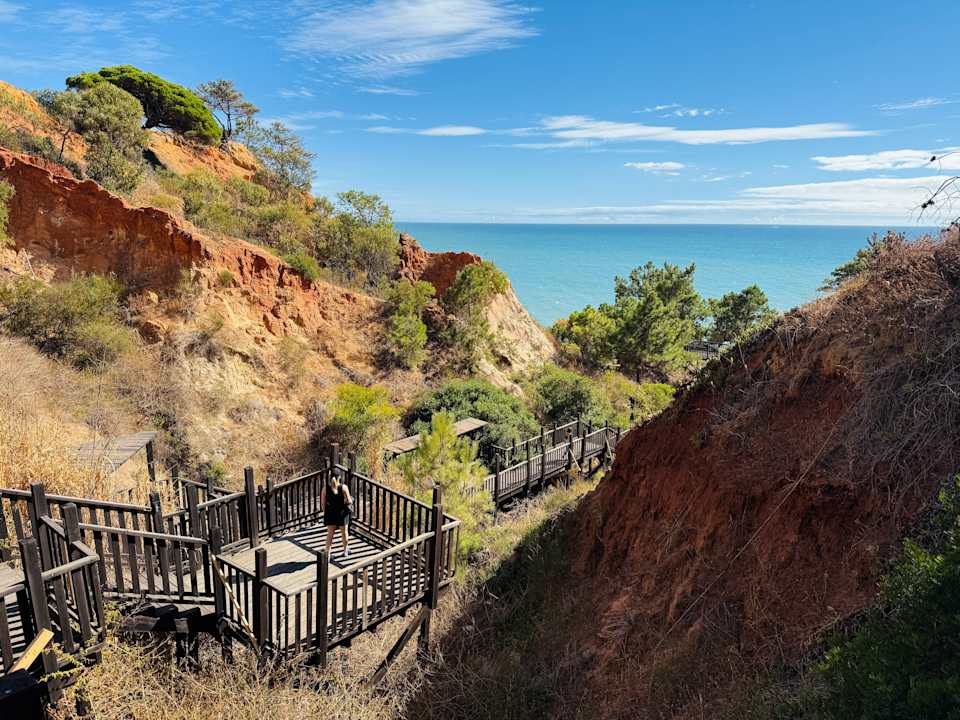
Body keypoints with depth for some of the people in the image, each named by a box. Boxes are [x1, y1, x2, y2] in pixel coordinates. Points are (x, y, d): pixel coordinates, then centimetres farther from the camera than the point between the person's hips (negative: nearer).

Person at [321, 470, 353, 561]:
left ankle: (328, 554, 9)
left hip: (330, 513, 1)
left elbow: (323, 503, -4)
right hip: (342, 512, -1)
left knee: (330, 534, 12)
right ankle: (345, 551, 34)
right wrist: (350, 501, 8)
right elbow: (349, 501, -15)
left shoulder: (326, 488, -9)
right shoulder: (343, 487, -15)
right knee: (344, 532, 18)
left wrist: (325, 512, 11)